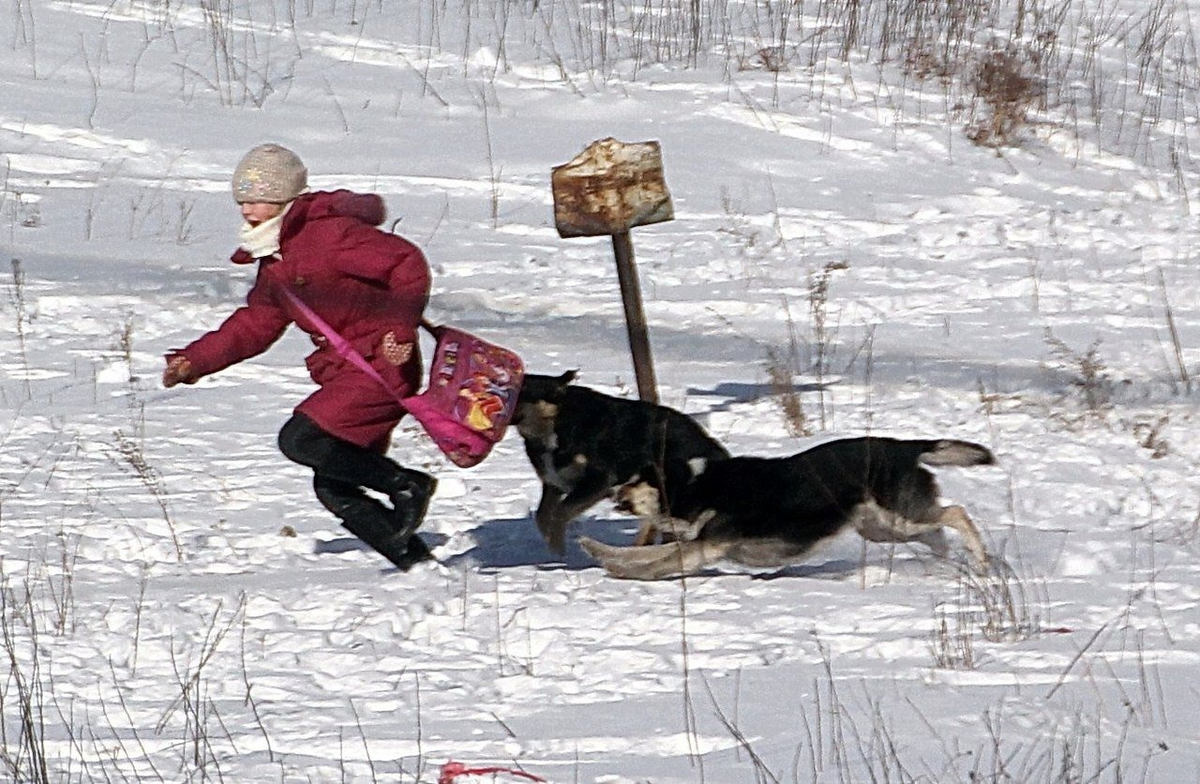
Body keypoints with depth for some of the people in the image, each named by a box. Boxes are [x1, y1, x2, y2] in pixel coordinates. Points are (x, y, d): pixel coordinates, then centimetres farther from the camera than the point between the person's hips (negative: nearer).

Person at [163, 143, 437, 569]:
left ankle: (406, 485, -10)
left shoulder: (329, 233, -14)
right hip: (345, 373, 10)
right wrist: (194, 361, 14)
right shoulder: (274, 262, 15)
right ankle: (415, 560, 12)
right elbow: (254, 325, 23)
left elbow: (408, 265, -18)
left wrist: (399, 330, -27)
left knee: (300, 439, -19)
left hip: (381, 367, -10)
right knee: (333, 489, 7)